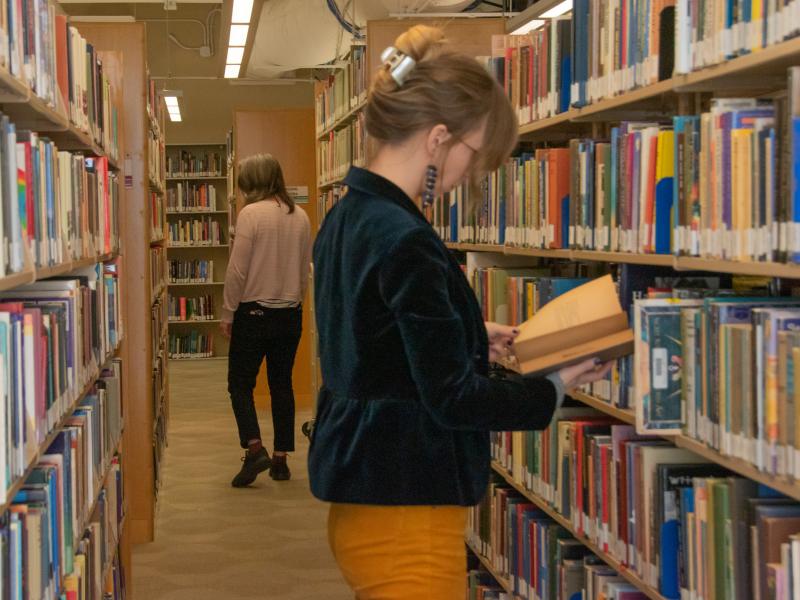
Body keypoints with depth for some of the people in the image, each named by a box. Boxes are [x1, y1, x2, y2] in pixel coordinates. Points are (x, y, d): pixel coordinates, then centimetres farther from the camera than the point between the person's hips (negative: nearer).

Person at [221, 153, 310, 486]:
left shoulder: (251, 213, -14)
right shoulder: (300, 216, 4)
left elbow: (237, 269, -14)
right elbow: (306, 269, 10)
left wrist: (228, 312, -5)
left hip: (254, 312, -5)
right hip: (290, 314, 5)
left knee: (240, 383, 5)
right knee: (282, 384, 12)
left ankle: (254, 448, -10)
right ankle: (281, 458, 14)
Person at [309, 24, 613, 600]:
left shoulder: (347, 219, 7)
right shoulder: (404, 243, -22)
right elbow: (452, 398, -19)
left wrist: (474, 338, 16)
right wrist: (555, 386, -7)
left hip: (362, 497, 10)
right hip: (405, 511, -10)